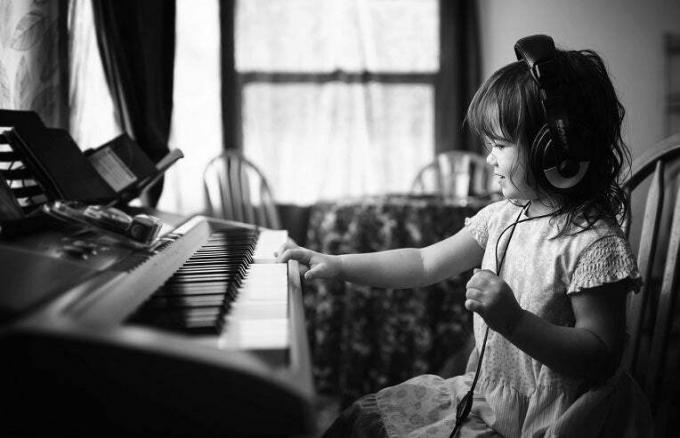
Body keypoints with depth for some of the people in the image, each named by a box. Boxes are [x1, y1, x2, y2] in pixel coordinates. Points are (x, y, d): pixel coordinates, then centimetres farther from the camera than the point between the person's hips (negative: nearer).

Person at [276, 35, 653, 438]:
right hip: (484, 397, 8)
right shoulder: (502, 217, 3)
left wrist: (514, 321, -34)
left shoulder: (595, 244, -21)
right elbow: (425, 264, 8)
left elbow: (601, 358, -23)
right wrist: (336, 265, 3)